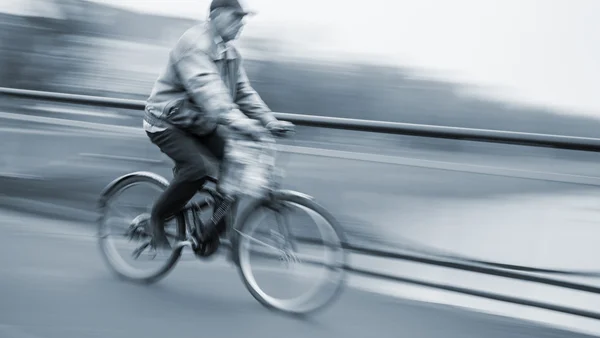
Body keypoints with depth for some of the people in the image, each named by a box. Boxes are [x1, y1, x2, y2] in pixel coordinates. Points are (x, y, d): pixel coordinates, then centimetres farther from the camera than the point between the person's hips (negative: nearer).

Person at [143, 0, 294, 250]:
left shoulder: (230, 53, 7)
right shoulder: (194, 44, -23)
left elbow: (243, 92, 6)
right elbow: (206, 87, -38)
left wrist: (269, 121, -8)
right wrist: (235, 120, -51)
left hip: (200, 126, 9)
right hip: (168, 123, -9)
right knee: (198, 167, -30)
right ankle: (157, 220, -9)